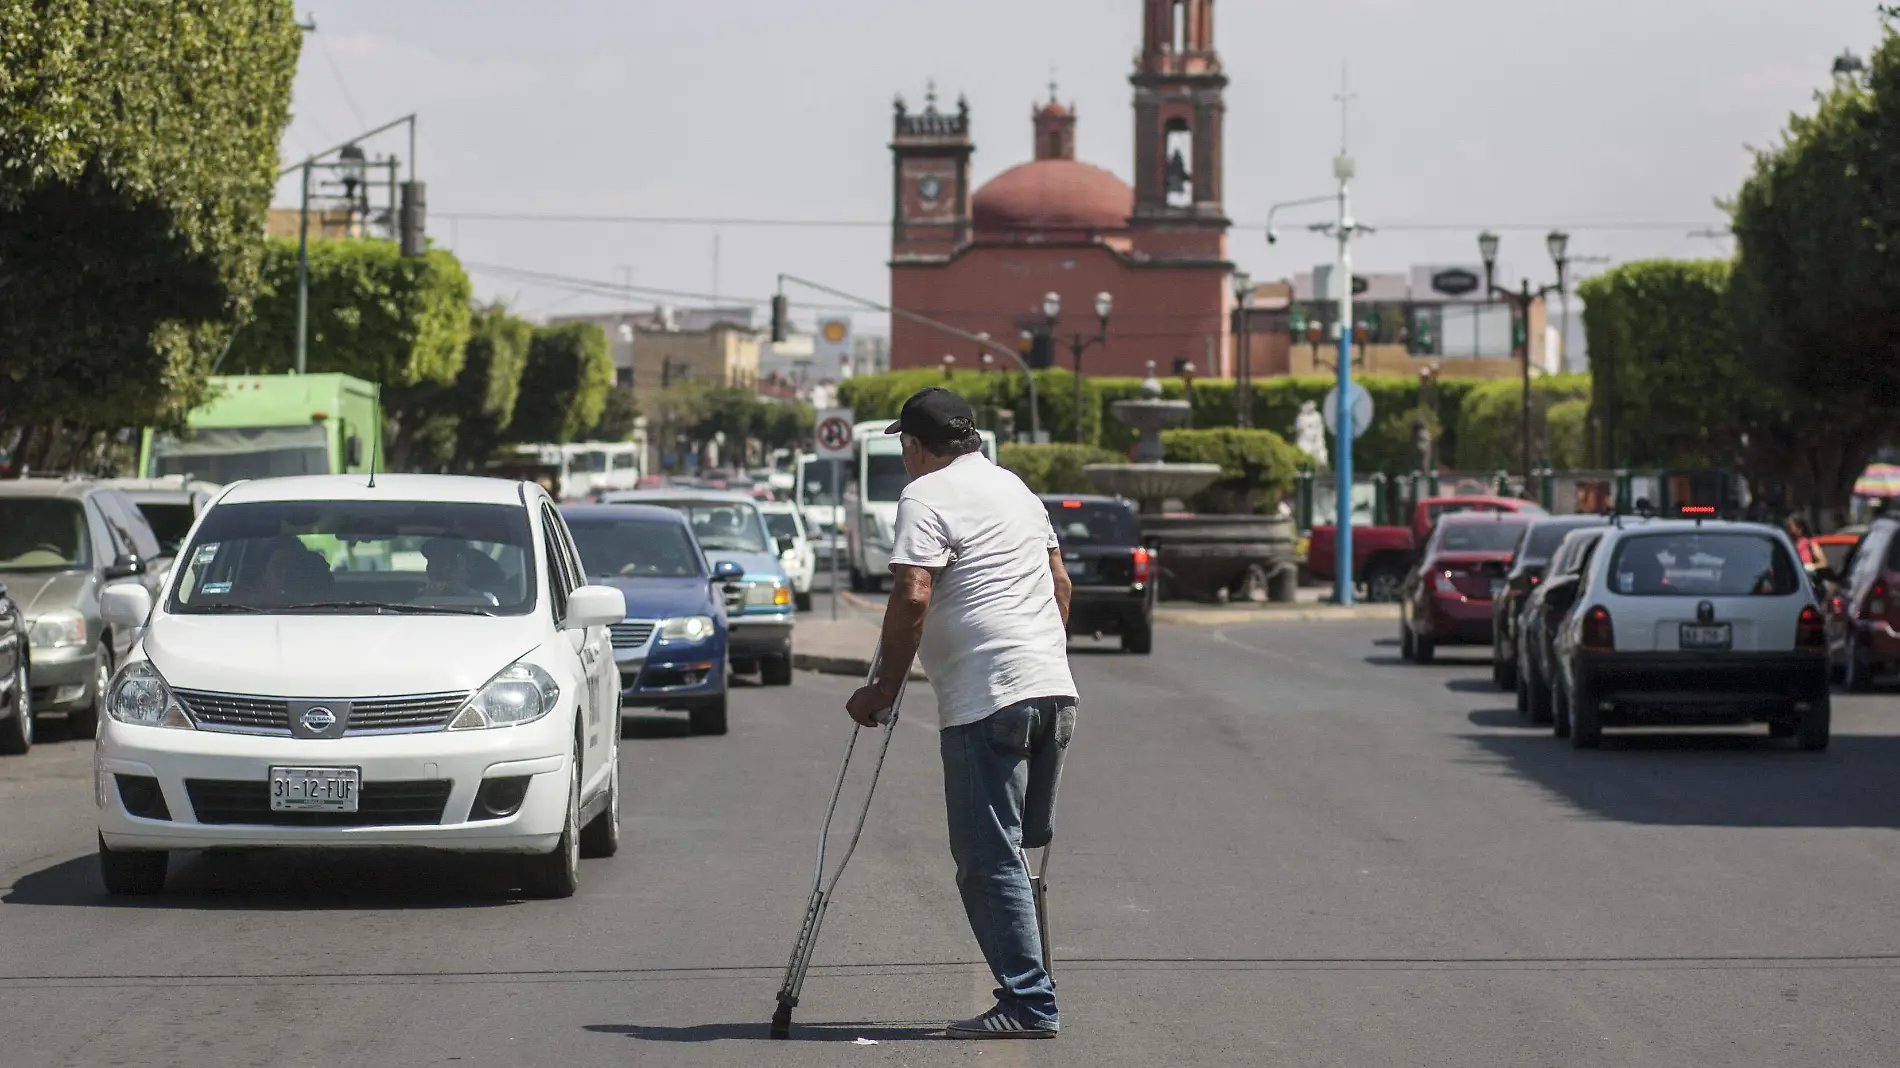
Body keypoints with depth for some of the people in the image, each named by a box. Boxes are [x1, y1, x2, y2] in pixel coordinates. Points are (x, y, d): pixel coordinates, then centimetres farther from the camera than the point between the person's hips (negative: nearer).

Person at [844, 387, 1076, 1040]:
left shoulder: (927, 497, -6)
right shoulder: (1016, 488, 20)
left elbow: (912, 597, -17)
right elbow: (1060, 582, 26)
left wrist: (884, 689, -9)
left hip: (986, 701, -9)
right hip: (1054, 690, 9)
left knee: (988, 858, -5)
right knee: (1021, 850, 16)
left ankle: (1028, 1004, -8)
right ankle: (1029, 997, 17)